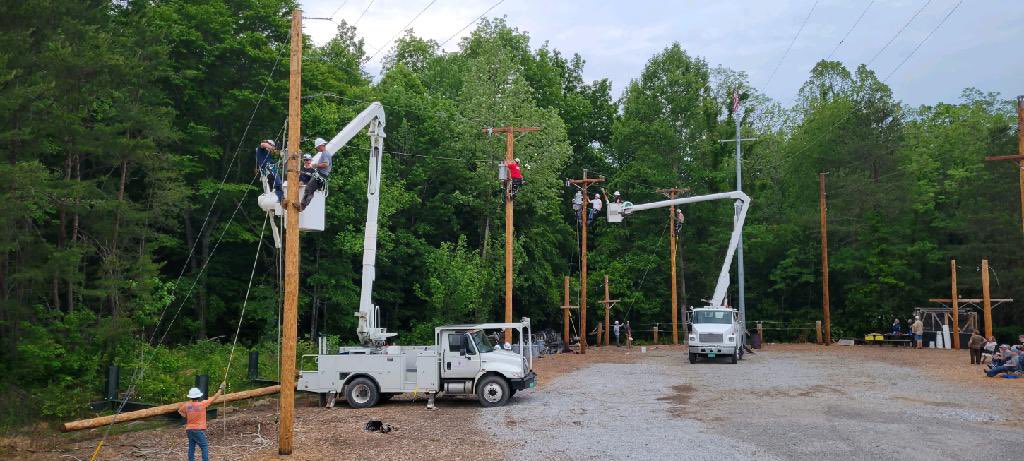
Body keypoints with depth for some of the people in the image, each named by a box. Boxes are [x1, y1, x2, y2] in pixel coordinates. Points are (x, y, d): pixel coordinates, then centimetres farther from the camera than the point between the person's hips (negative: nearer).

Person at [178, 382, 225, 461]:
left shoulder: (187, 405, 1)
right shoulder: (202, 404, -14)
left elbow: (180, 410, 21)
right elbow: (214, 398, -5)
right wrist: (220, 389, 5)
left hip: (189, 430, 6)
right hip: (198, 430, -6)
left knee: (191, 447, 10)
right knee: (205, 447, -2)